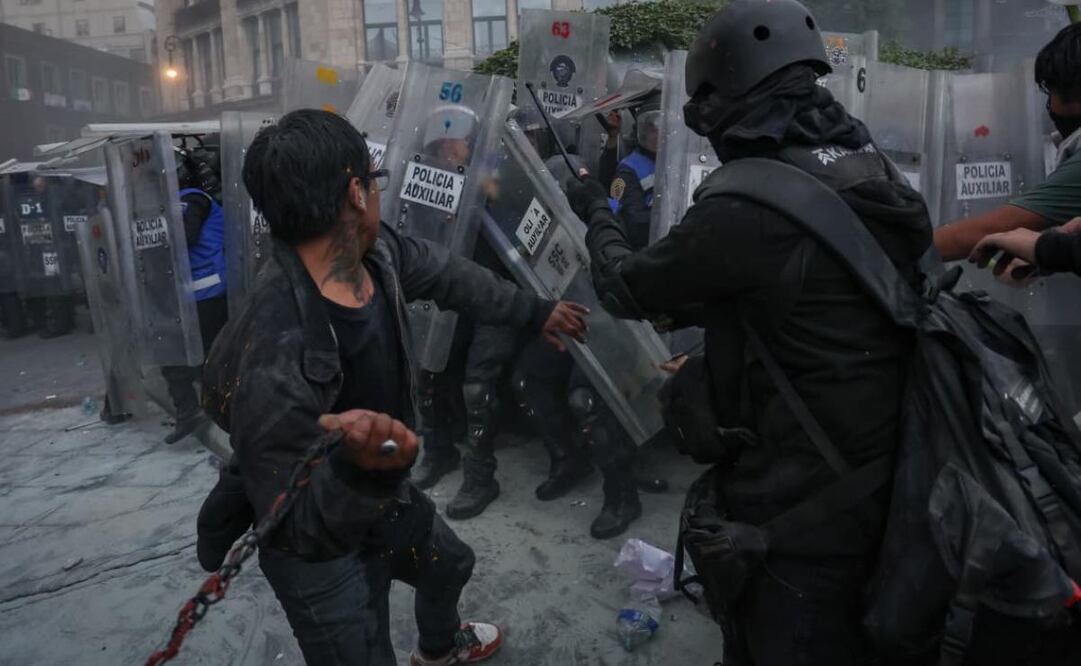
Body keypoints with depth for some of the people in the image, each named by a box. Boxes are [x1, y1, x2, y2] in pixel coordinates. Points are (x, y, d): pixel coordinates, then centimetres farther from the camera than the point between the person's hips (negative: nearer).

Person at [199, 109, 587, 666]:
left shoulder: (376, 252, -18)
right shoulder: (274, 359, -41)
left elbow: (449, 276, 3)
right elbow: (299, 525, -33)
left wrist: (534, 312, 14)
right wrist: (358, 470, -53)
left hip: (380, 493, 8)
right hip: (319, 551, -8)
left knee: (449, 564, 31)